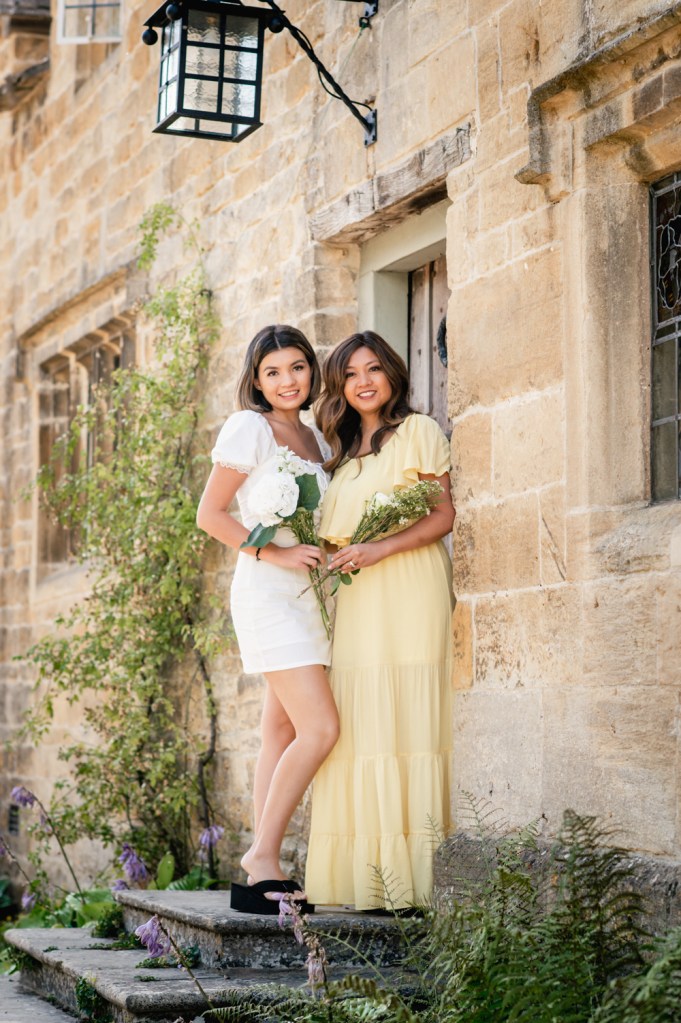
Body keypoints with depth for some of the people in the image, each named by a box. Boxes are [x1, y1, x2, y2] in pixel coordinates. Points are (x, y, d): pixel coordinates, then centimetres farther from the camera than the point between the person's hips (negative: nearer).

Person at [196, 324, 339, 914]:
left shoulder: (314, 437, 17)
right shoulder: (250, 428, -5)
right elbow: (210, 515, -9)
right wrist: (275, 554, -16)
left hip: (310, 593, 8)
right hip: (269, 594, -8)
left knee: (284, 733, 4)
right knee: (320, 727, -16)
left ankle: (261, 872, 6)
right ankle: (263, 856, -7)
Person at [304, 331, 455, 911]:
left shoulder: (418, 431, 4)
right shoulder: (346, 450, 24)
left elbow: (443, 518, -5)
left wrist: (378, 550, -16)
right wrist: (335, 557, 3)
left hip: (407, 597, -6)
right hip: (355, 602, 6)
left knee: (401, 724, -12)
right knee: (360, 728, -2)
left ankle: (408, 879, -13)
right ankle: (367, 876, -3)